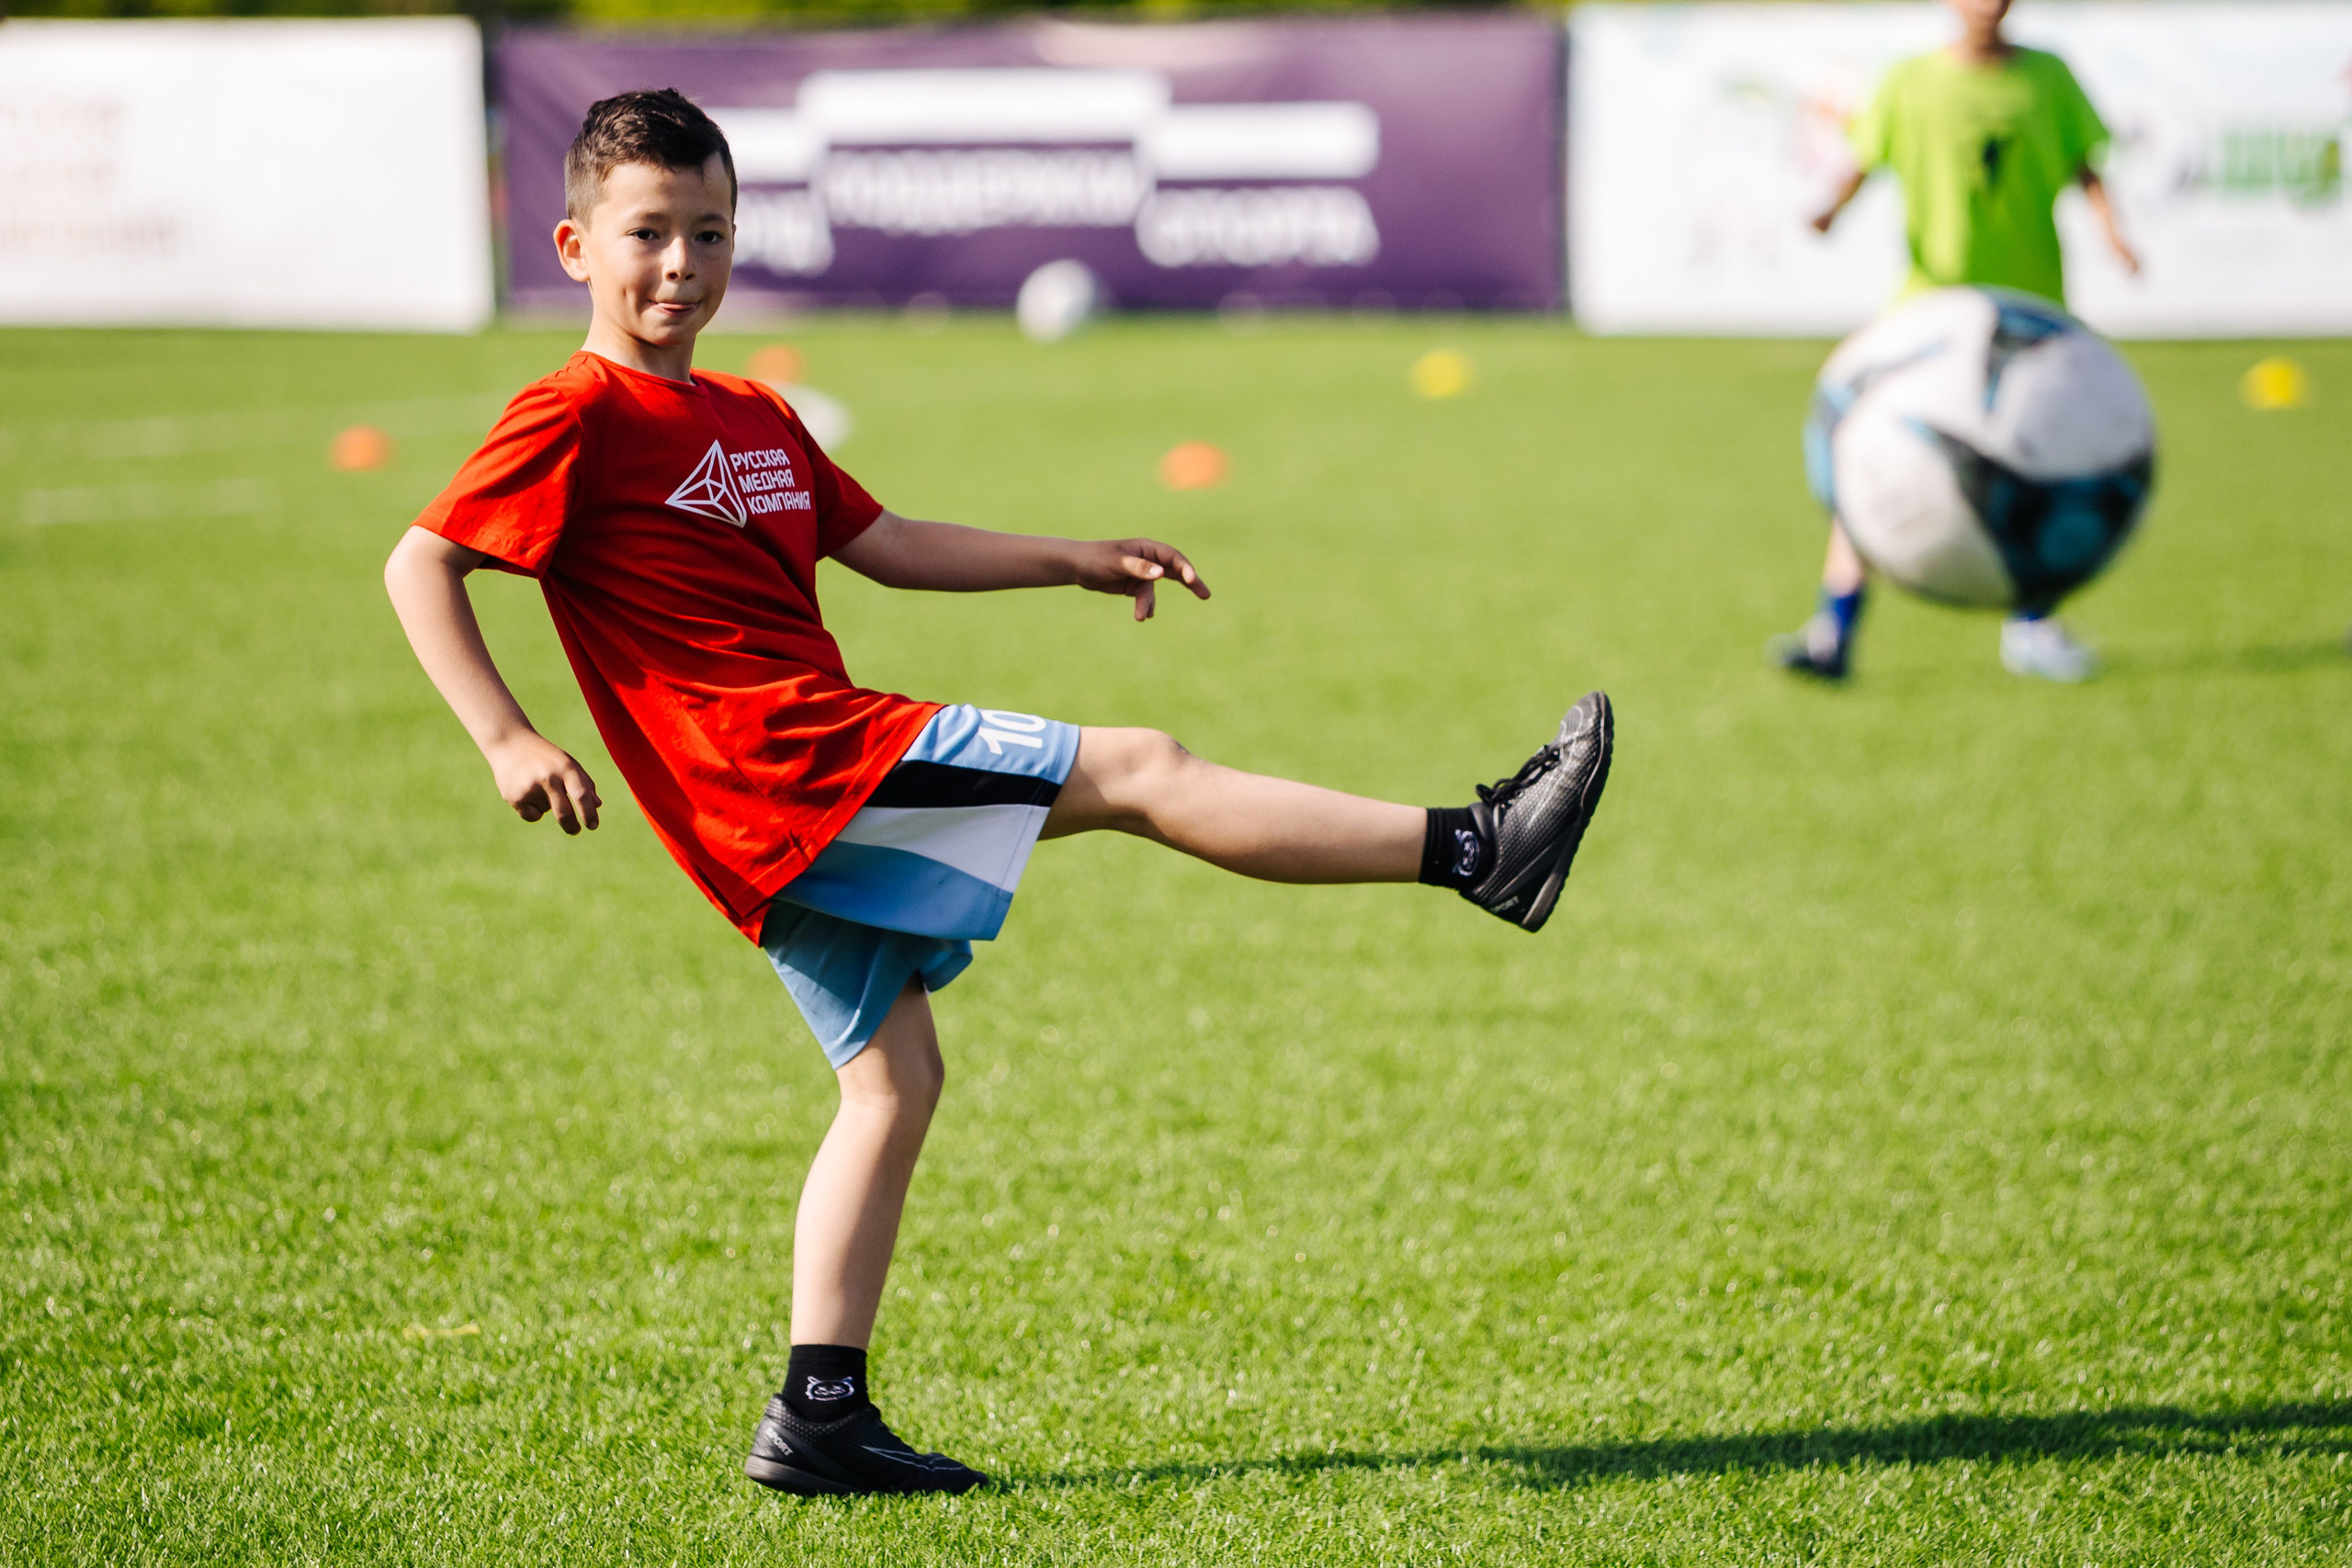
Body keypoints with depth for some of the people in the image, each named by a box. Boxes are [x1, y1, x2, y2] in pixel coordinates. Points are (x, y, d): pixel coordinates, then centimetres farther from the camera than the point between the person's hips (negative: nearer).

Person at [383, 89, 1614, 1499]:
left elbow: (884, 542, 27)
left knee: (895, 1078, 11)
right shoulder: (576, 419, -7)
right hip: (794, 760, -10)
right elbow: (420, 565, -11)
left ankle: (820, 1418, 11)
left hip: (798, 817, 10)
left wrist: (1080, 563, 23)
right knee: (1138, 773, -8)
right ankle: (1478, 851, -5)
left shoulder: (754, 420, 20)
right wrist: (506, 740, -21)